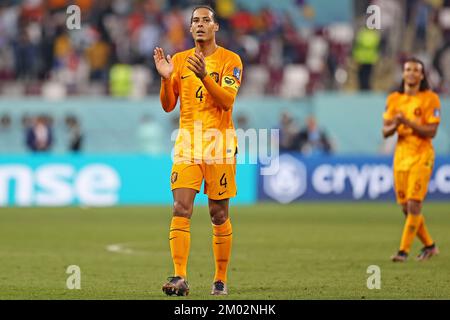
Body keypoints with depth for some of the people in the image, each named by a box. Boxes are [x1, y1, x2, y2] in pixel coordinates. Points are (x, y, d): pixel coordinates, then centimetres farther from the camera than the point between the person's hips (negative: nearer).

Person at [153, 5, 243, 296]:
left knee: (219, 215, 3)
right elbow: (168, 106, 8)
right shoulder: (180, 60, 10)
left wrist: (204, 76, -27)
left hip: (219, 145, -2)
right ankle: (180, 278, -18)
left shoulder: (230, 60, 0)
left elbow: (227, 101, -14)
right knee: (181, 208, -13)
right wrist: (166, 78, -10)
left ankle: (221, 280, 14)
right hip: (188, 143, 2)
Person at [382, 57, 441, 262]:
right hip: (400, 154, 6)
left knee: (414, 205, -13)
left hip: (421, 155, -5)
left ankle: (404, 250, -11)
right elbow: (385, 132, 8)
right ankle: (429, 245, 24)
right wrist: (394, 125, -14)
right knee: (406, 207, 7)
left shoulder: (430, 98, -5)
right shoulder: (394, 99, 9)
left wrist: (407, 122, -22)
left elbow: (431, 131, -12)